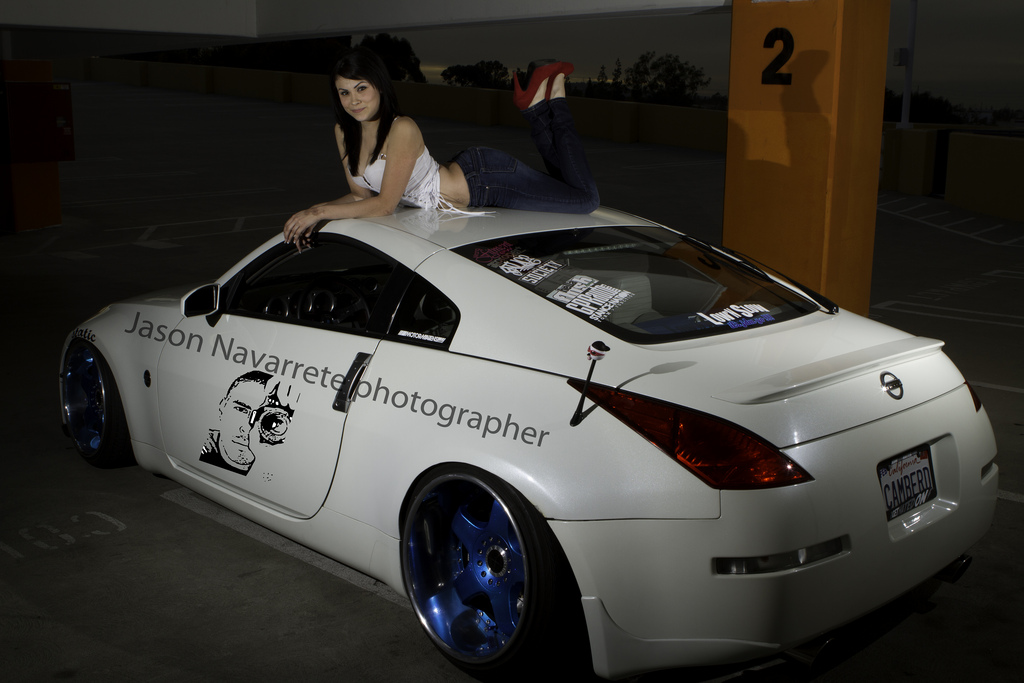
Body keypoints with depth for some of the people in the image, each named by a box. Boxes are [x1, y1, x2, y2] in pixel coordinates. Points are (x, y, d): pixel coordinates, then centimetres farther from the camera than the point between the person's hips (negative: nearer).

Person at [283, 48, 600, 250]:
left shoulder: (402, 130, -29)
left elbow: (385, 203, -29)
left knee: (585, 200, -3)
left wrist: (321, 211, -27)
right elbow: (361, 195, 1)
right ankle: (537, 106, 26)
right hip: (462, 175, 7)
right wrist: (315, 213, -15)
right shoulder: (343, 132, -6)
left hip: (483, 176, -7)